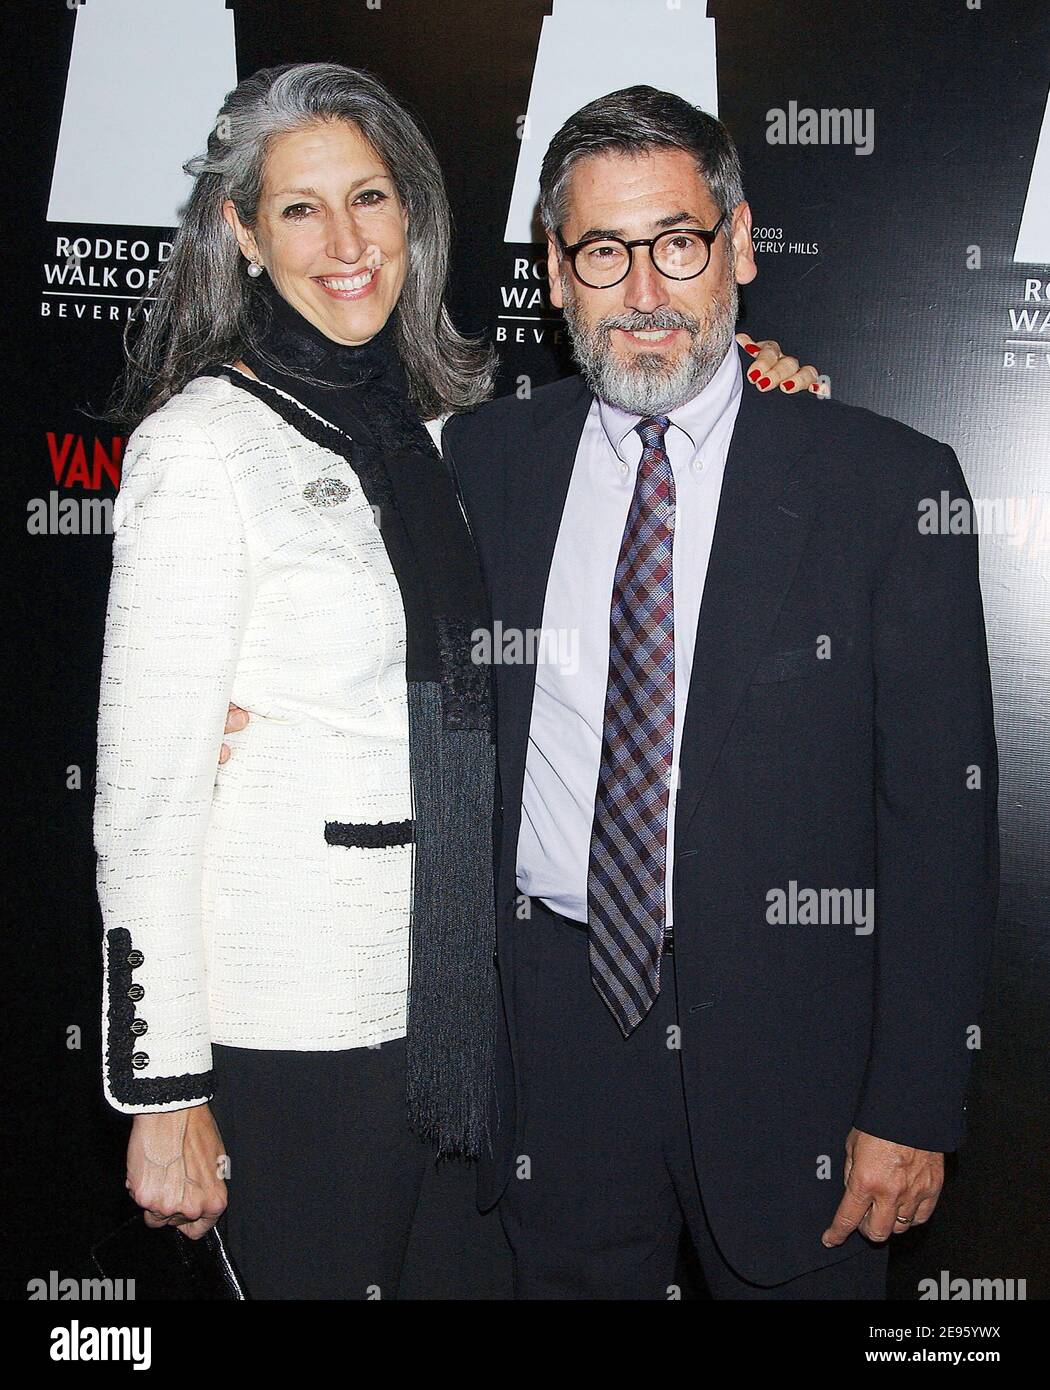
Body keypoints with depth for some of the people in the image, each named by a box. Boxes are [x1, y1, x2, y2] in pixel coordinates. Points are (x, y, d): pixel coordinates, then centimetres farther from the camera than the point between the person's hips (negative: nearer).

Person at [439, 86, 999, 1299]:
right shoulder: (485, 459, 2)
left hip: (786, 1038, -2)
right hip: (552, 1029, 3)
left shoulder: (884, 483, -7)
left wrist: (914, 1108, -9)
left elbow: (941, 820, -7)